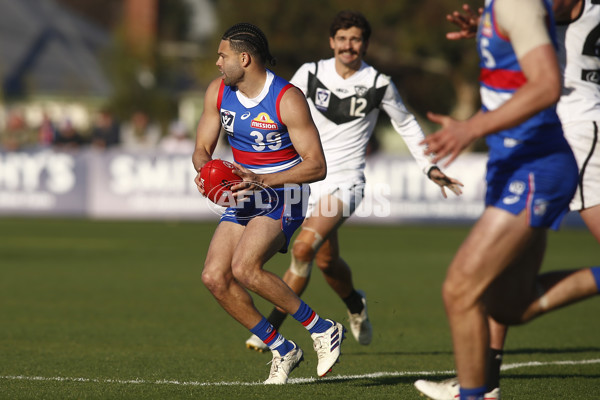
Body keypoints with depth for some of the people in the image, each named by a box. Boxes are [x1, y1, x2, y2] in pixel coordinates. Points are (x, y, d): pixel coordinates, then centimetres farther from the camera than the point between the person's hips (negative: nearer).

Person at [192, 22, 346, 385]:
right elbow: (202, 149, 9)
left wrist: (261, 180, -29)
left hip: (282, 200, -7)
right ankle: (282, 350, 4)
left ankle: (323, 330, -12)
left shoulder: (288, 99, -18)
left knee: (244, 269, -27)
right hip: (244, 200, 7)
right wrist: (204, 171, -16)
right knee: (214, 277, -9)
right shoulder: (218, 92, 1)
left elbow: (317, 166, -19)